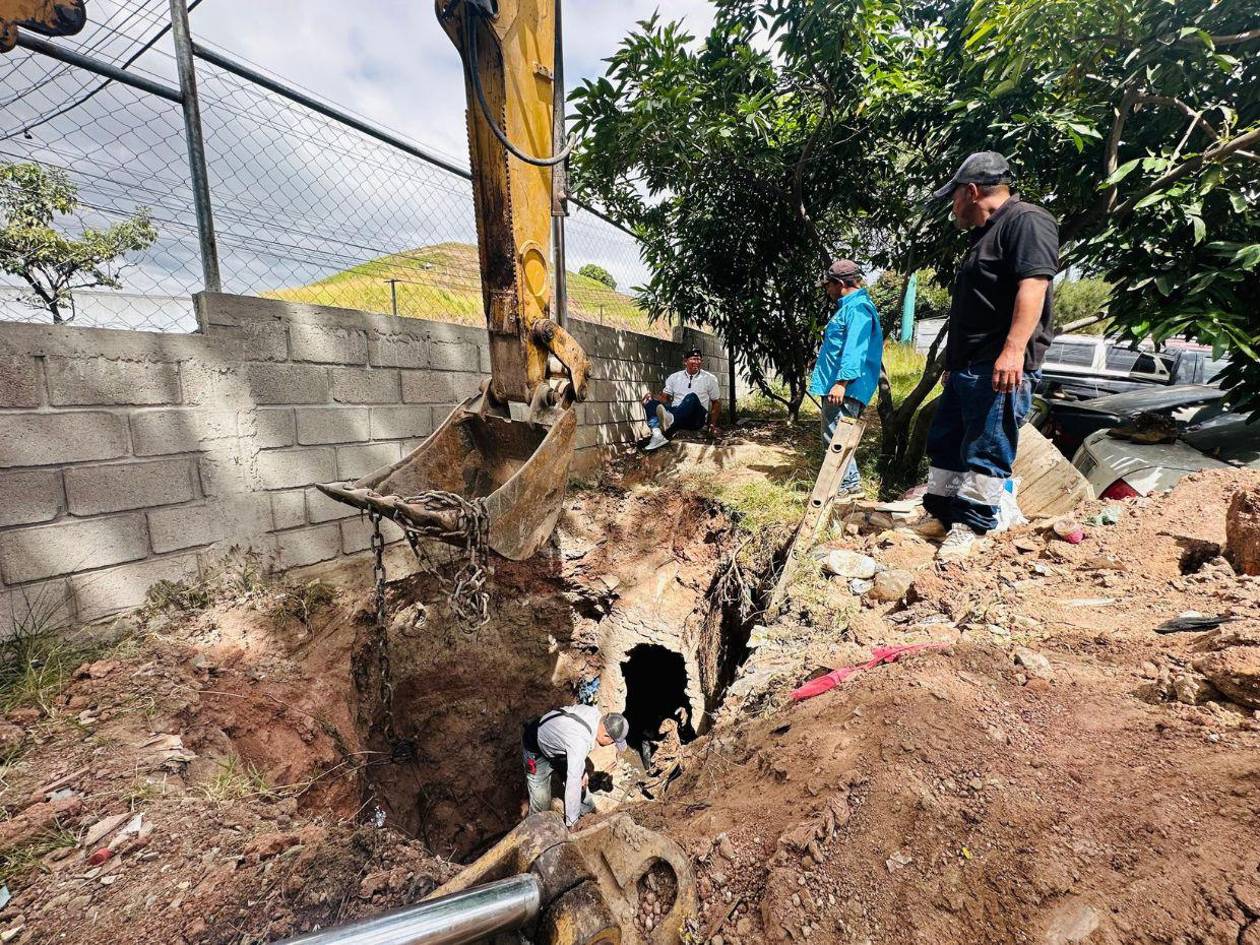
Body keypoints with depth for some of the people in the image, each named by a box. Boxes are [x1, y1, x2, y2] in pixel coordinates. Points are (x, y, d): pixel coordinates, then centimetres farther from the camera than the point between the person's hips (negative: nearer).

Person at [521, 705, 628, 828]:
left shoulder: (594, 712, -20)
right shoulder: (580, 743, -41)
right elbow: (573, 784, -35)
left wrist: (582, 770, 2)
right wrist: (571, 823, -24)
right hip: (537, 752, -7)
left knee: (581, 780, 12)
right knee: (541, 800, -4)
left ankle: (587, 812, 32)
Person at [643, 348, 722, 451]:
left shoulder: (710, 379, 10)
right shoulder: (674, 377, 15)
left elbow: (716, 403, 14)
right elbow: (664, 397, 13)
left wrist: (712, 424, 7)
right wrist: (652, 397, -9)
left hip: (697, 419, -3)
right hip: (675, 413, 3)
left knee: (692, 397, -34)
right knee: (649, 402, -20)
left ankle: (670, 420, -64)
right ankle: (657, 434, -46)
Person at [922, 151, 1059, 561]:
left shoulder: (1027, 221, -5)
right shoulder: (986, 234, 26)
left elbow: (1033, 284, -20)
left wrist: (1014, 348, -30)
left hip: (1001, 367, -10)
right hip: (966, 366, 11)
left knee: (986, 450, -7)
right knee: (944, 442, 13)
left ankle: (969, 525, -2)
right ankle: (939, 512, 23)